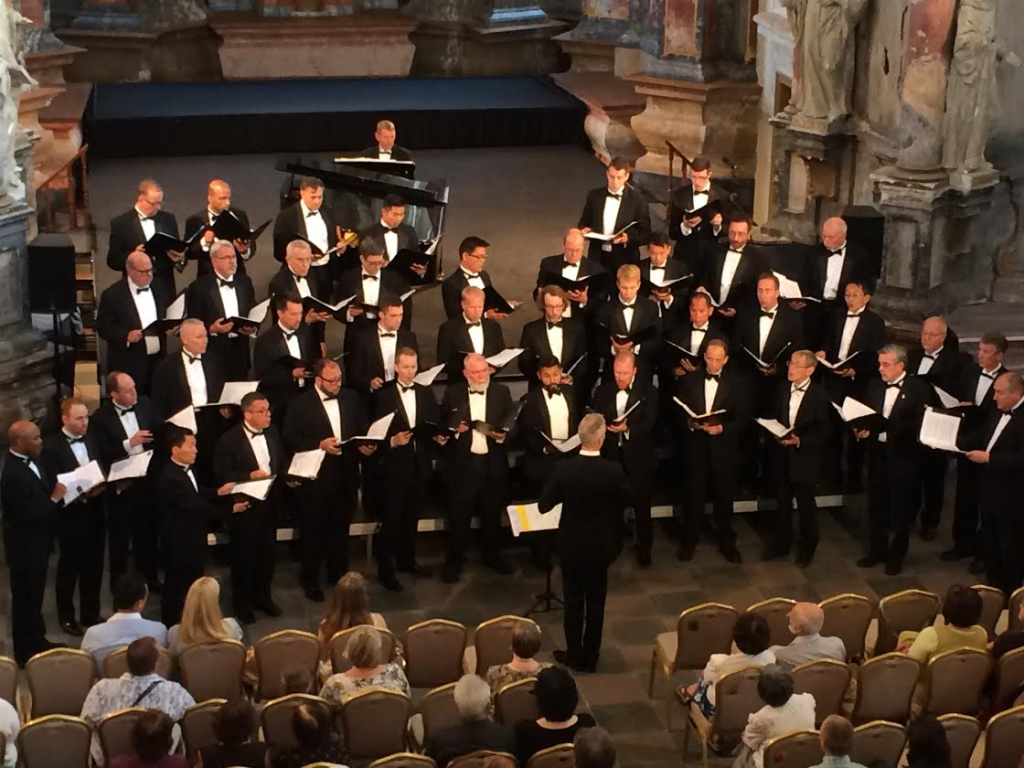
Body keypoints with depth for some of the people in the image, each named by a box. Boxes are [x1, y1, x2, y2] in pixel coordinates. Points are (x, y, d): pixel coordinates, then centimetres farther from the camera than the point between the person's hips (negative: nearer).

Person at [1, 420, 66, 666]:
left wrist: (64, 490, -7)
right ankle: (25, 651, 22)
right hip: (25, 546, -9)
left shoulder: (30, 460, -2)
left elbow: (47, 486, 8)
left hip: (37, 542, 9)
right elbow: (30, 516, -29)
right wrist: (55, 499, -20)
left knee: (35, 595, 23)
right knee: (25, 598, 8)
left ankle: (37, 641, 39)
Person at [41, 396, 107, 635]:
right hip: (70, 515, -5)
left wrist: (101, 485, -11)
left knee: (94, 567, 14)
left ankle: (91, 614, 29)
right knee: (69, 568, 10)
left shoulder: (92, 438, 5)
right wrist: (81, 492, -25)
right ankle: (66, 617, 27)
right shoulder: (51, 446, -13)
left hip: (95, 512, 5)